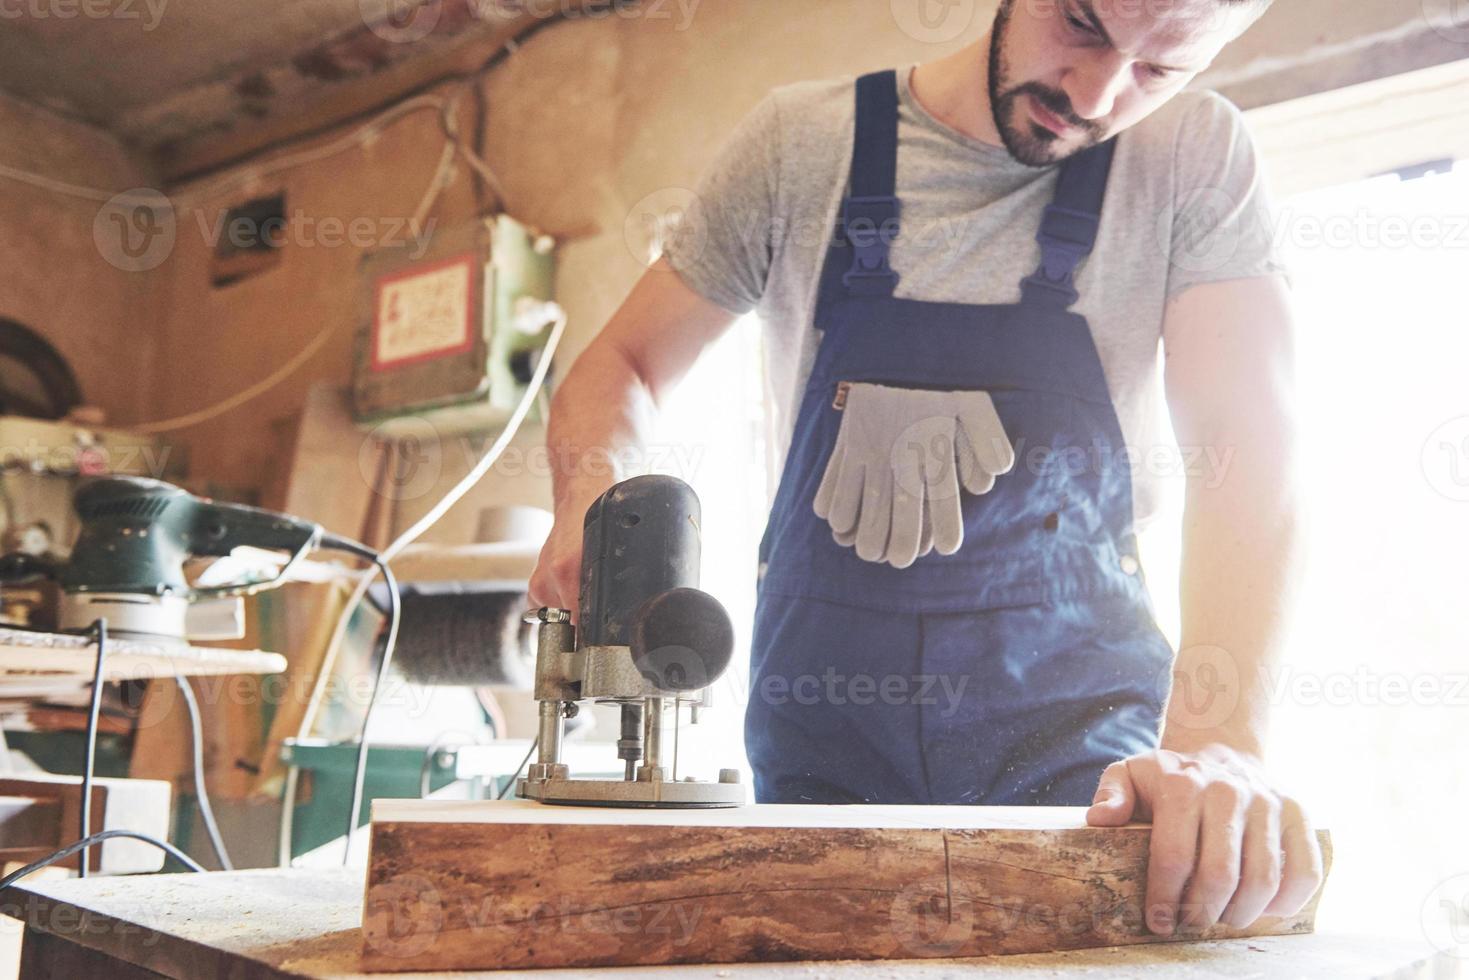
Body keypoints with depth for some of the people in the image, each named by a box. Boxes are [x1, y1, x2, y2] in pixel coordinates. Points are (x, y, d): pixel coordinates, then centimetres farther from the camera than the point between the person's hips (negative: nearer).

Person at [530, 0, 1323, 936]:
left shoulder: (1196, 158, -4)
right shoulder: (803, 140, -3)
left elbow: (1247, 449, -15)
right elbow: (625, 365, 3)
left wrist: (1219, 742, -31)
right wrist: (593, 492, -21)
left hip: (1077, 722, 0)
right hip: (827, 711, 1)